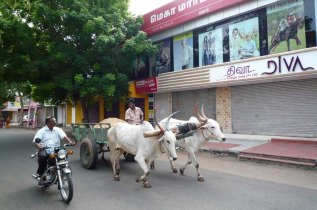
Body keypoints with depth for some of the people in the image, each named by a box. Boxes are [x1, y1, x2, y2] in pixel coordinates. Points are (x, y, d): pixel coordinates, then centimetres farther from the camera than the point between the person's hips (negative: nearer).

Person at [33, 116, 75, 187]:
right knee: (42, 156, -35)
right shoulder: (42, 131, 8)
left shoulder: (58, 130, 14)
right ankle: (40, 173, -12)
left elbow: (64, 136, -3)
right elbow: (35, 141, -3)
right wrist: (38, 146, -27)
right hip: (44, 150, -2)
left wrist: (70, 141, -23)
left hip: (55, 150, 2)